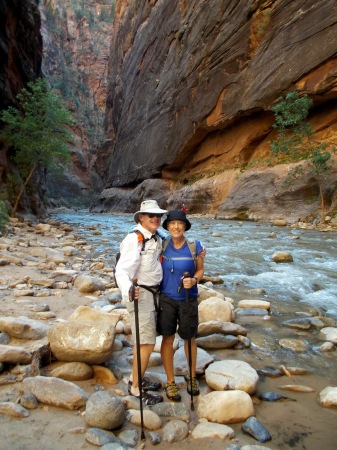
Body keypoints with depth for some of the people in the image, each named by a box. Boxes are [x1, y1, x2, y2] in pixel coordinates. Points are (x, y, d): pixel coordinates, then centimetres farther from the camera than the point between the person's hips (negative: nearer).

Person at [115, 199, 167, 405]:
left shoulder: (157, 239, 7)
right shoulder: (134, 239, -20)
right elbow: (122, 270, -30)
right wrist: (128, 290, -49)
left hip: (153, 293, 8)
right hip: (140, 295, -8)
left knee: (145, 340, 18)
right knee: (147, 343, -4)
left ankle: (137, 378, 36)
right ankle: (136, 388, 13)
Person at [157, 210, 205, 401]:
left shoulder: (195, 246, -8)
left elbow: (200, 270, 0)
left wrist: (193, 280, -21)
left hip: (188, 300, 0)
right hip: (166, 299, 1)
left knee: (189, 339, 13)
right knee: (168, 339, 6)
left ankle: (192, 376, 37)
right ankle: (171, 382, 24)